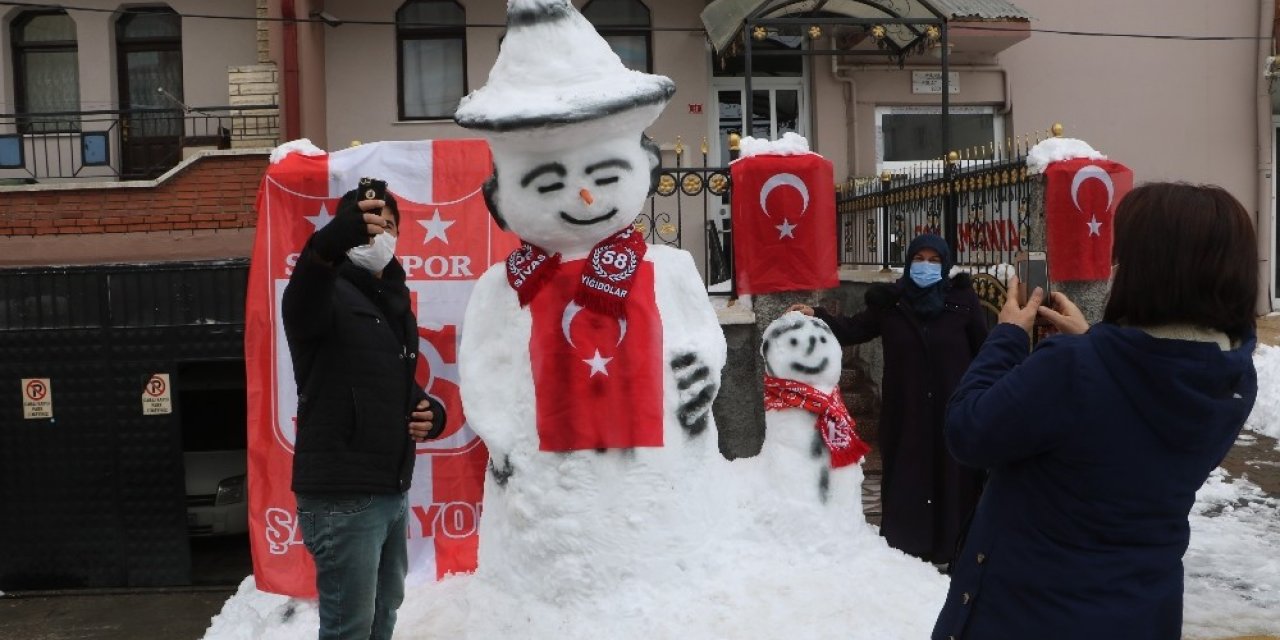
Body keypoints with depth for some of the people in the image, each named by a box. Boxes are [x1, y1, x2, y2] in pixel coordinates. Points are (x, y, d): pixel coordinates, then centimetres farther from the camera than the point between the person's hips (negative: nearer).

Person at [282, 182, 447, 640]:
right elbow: (300, 304, -37)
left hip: (393, 492, 8)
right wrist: (330, 242, -56)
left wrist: (431, 412, 3)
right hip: (342, 496, -8)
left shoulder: (396, 304, 14)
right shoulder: (329, 294, -11)